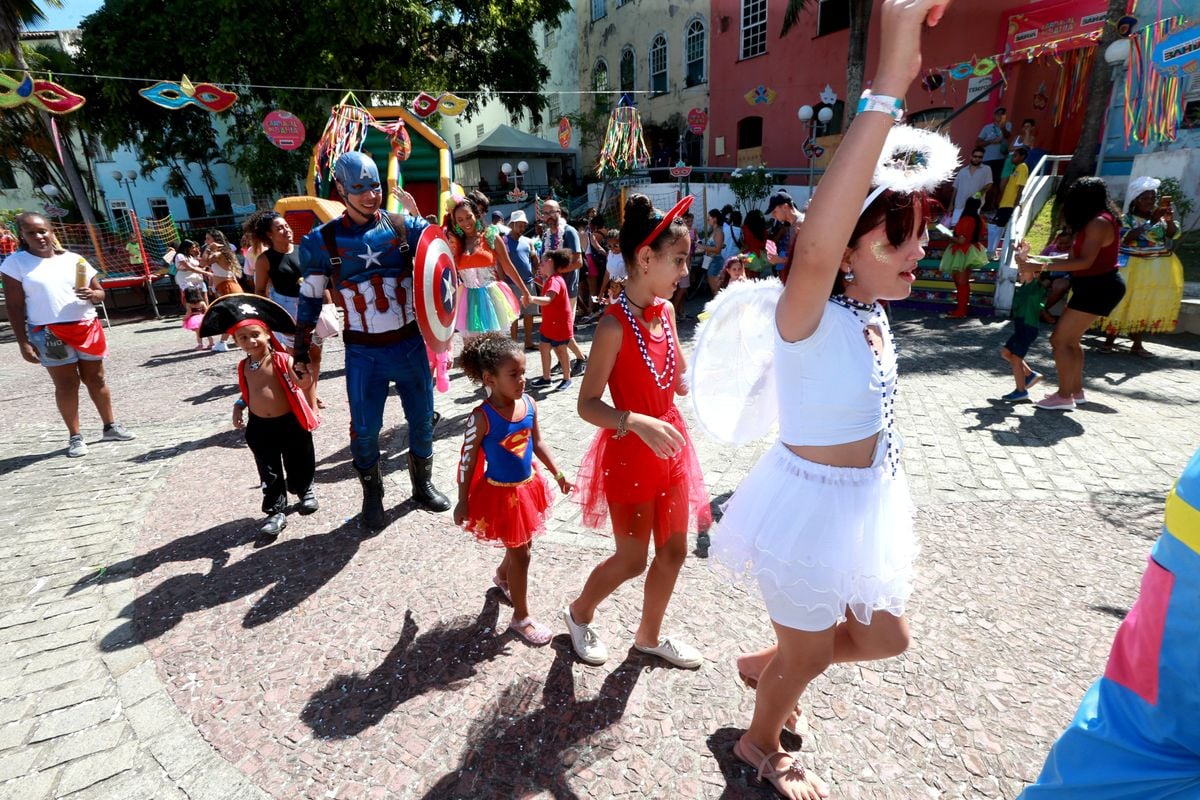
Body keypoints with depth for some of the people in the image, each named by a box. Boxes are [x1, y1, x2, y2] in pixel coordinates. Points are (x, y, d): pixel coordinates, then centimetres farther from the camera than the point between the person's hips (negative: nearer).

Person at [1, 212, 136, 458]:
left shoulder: (74, 260, 8)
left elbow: (100, 292, 14)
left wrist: (92, 294, -12)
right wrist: (23, 343, -9)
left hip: (87, 328, 3)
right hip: (49, 333, -3)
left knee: (96, 378, 9)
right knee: (66, 384, 1)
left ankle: (110, 427, 19)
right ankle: (75, 437, 10)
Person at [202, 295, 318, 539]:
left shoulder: (282, 360, -13)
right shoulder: (244, 367, 3)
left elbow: (301, 383, -26)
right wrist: (238, 406, 6)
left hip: (290, 423, -4)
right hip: (260, 427, 4)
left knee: (299, 464, 14)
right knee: (269, 473, 8)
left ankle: (305, 491, 41)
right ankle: (276, 511, 20)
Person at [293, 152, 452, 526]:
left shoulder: (404, 225, 0)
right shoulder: (322, 241, -2)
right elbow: (309, 300, 5)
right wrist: (302, 352, 6)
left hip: (410, 343, 2)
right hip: (363, 352, -1)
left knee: (422, 417, 12)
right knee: (365, 428, 5)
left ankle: (423, 483, 35)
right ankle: (372, 495, 29)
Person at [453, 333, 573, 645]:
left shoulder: (529, 404, -7)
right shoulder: (482, 417, -24)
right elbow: (468, 461, -15)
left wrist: (558, 474, 8)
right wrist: (463, 502, -10)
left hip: (528, 485, 6)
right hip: (501, 493, -6)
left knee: (522, 544, 24)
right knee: (521, 553, 4)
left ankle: (503, 576, 57)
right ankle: (521, 617, 25)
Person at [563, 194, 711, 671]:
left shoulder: (666, 310, 1)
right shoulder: (616, 324, -20)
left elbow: (680, 382, 9)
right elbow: (587, 404, -21)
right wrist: (638, 423, -35)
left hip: (670, 443, 7)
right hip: (629, 451, -7)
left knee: (674, 551, 17)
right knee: (631, 560, 9)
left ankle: (649, 636, 40)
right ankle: (579, 614, 39)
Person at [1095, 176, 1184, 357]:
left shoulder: (1160, 218, 6)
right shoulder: (1126, 218, -5)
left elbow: (1173, 235, -5)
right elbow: (1125, 238, -20)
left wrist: (1169, 220, -23)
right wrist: (1150, 222, -26)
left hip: (1157, 270, 4)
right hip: (1132, 268, -4)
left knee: (1148, 305, 6)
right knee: (1123, 303, -3)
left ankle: (1137, 343, 13)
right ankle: (1109, 341, 3)